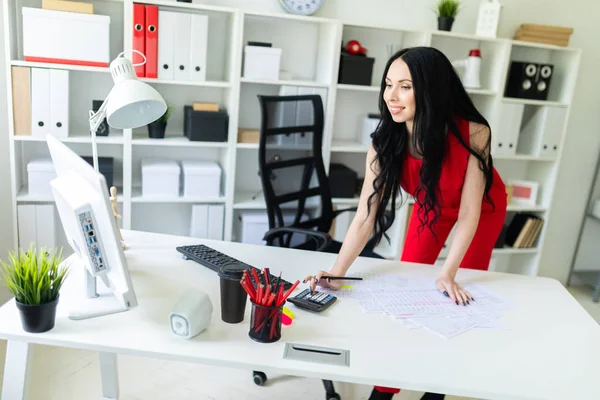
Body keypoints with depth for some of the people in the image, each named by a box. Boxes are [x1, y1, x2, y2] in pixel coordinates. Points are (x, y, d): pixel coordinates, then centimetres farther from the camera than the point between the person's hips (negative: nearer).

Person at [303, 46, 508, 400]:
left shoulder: (473, 133, -39)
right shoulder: (385, 142, -31)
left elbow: (468, 212, -30)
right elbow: (365, 217, -33)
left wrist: (448, 274, -34)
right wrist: (336, 273, -43)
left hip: (482, 207, -2)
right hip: (431, 204, 2)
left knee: (462, 296, 2)